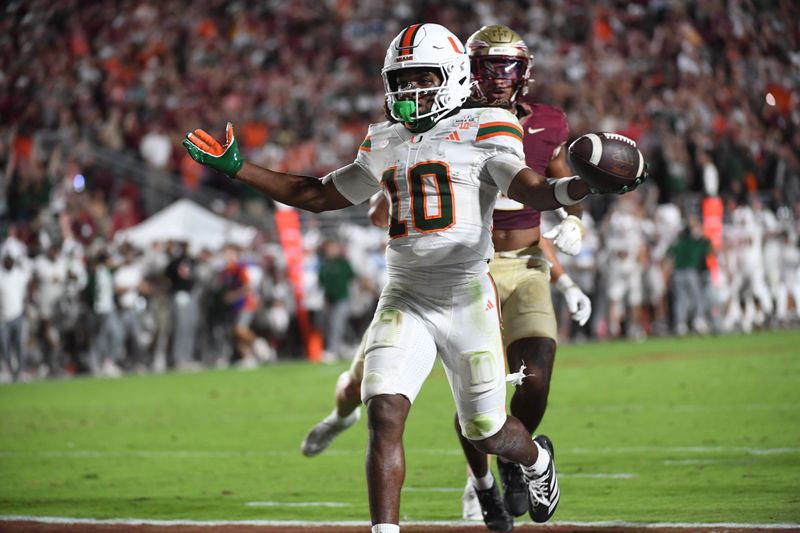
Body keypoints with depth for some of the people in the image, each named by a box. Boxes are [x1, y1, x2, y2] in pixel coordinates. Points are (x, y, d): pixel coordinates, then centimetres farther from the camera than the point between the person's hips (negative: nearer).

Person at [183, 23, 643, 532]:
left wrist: (586, 185, -38)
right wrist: (237, 168, 21)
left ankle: (536, 458, 45)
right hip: (404, 299, 4)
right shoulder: (384, 144, 12)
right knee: (385, 417, -16)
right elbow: (321, 196, 23)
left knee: (486, 432, 9)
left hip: (466, 298, -3)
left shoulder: (481, 129, -3)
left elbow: (533, 191, -17)